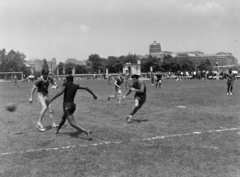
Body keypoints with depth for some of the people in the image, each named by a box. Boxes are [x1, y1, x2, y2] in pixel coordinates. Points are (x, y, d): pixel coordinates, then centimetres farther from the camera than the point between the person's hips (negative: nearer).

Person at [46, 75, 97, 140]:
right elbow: (86, 88, 12)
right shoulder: (76, 86, 10)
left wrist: (51, 99, -22)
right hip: (73, 106, 8)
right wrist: (93, 95, 24)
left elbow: (61, 92, -22)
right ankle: (57, 130, 57)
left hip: (67, 107, -8)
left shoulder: (65, 84, -6)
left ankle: (87, 132, -36)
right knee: (63, 118, 34)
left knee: (73, 124, -15)